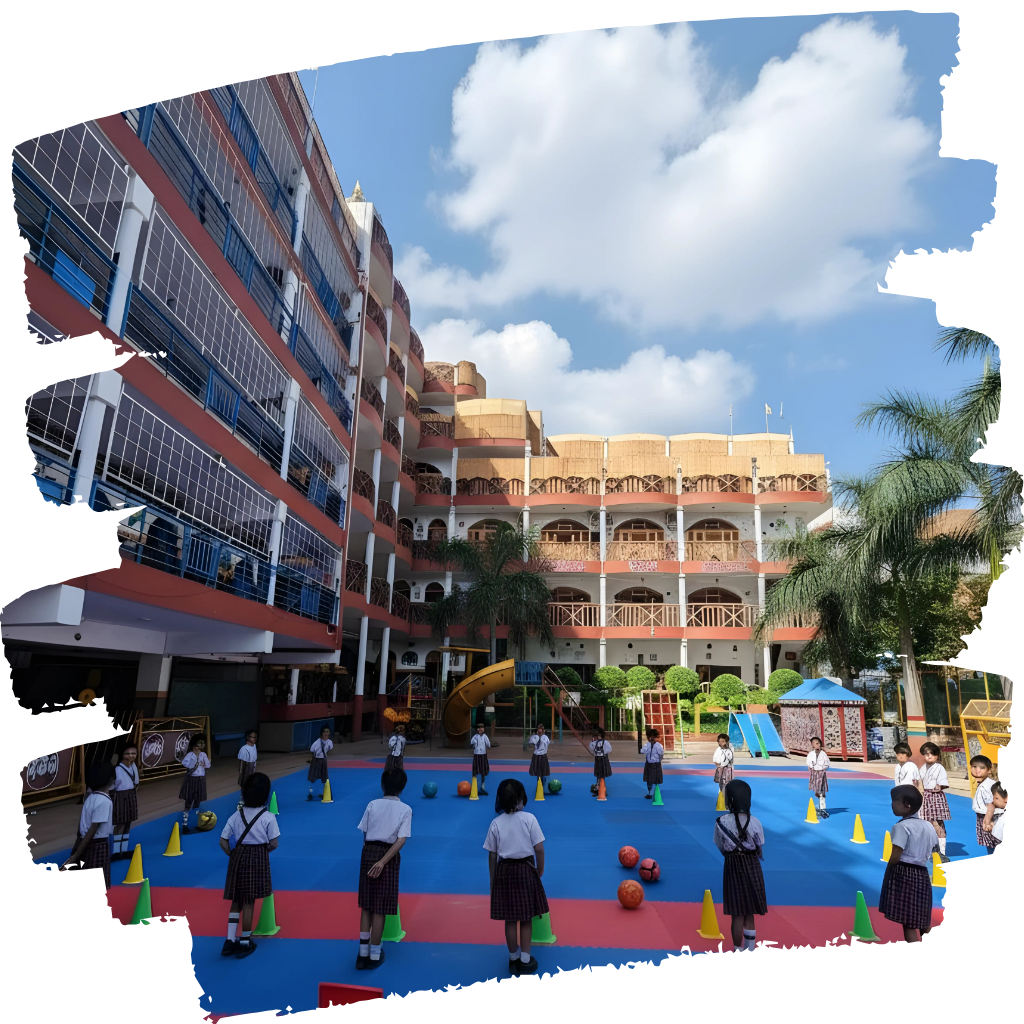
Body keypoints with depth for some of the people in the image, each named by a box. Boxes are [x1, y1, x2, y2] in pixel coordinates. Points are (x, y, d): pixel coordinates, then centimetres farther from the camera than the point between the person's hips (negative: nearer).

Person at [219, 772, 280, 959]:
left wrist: (233, 855, 10)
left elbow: (223, 841, -1)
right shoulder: (268, 817, -13)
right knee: (248, 902, 8)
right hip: (258, 859, -3)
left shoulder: (236, 815, -3)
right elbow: (273, 844, -10)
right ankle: (245, 943, 20)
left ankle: (230, 941, 19)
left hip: (239, 856, 3)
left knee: (236, 900, 19)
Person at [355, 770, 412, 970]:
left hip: (368, 853, 2)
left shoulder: (372, 804, 0)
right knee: (380, 908, 9)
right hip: (388, 856, -2)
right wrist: (383, 861, -16)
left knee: (366, 905, 16)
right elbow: (401, 840, -13)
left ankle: (363, 953, 23)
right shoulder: (405, 809, -5)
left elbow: (364, 834, 0)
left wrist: (371, 852, 12)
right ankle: (374, 955, 21)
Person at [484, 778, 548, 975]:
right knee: (526, 918, 13)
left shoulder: (496, 823, -4)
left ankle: (514, 959, 28)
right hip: (526, 870, -2)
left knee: (510, 919, 14)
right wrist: (540, 871, 5)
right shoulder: (529, 818, -11)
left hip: (504, 872, 2)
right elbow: (539, 849, -10)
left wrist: (492, 880, 11)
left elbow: (492, 856, 0)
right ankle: (525, 960, 23)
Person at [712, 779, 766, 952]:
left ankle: (738, 951, 18)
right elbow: (760, 851, -1)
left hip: (732, 867, -1)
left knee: (737, 914, 10)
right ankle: (748, 951, 20)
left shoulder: (721, 822, -13)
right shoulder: (754, 822, -12)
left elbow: (721, 849, -3)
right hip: (752, 867, 1)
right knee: (749, 914, 13)